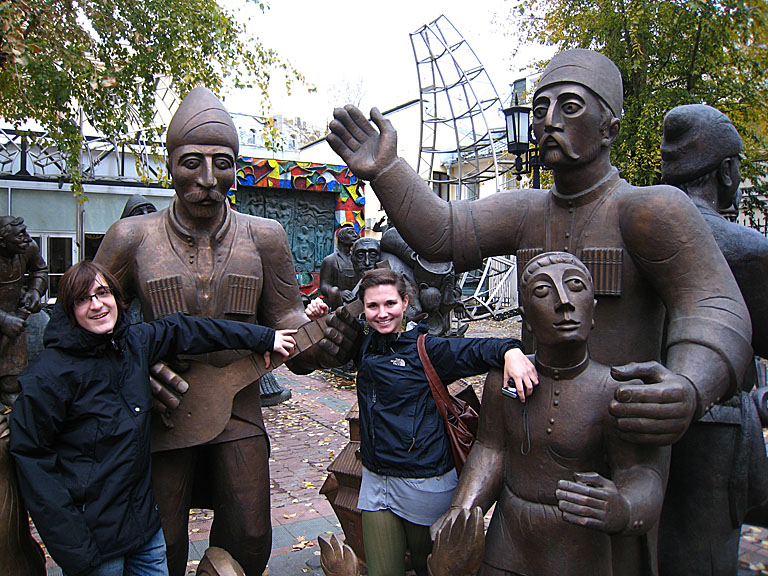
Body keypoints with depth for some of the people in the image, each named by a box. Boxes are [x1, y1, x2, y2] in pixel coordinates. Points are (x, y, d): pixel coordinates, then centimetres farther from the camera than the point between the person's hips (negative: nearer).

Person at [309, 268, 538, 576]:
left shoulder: (426, 348, -11)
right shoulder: (365, 346, 4)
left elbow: (478, 349, -22)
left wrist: (510, 351, -42)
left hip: (425, 483, -4)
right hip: (375, 480, 4)